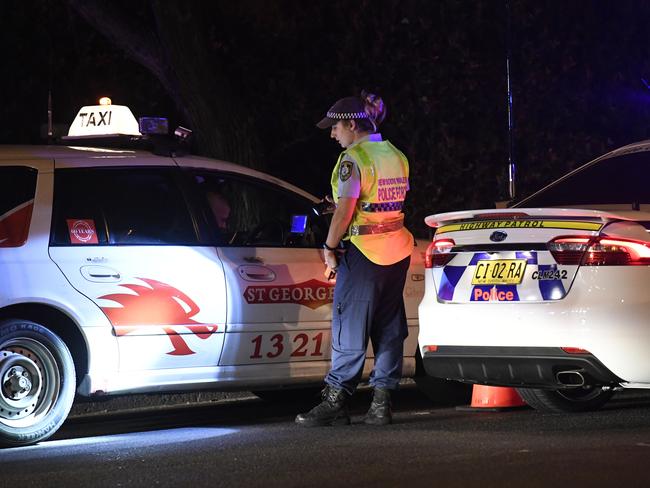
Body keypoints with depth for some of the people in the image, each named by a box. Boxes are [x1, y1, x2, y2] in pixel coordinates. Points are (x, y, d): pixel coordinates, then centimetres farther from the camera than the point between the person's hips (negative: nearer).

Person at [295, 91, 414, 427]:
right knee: (389, 329, 8)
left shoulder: (354, 159, -13)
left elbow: (344, 210, -18)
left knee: (350, 329, -4)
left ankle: (335, 402, -2)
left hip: (363, 251, -8)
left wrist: (330, 247, -8)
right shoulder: (395, 156, 12)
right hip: (397, 249, 8)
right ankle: (381, 403, 8)